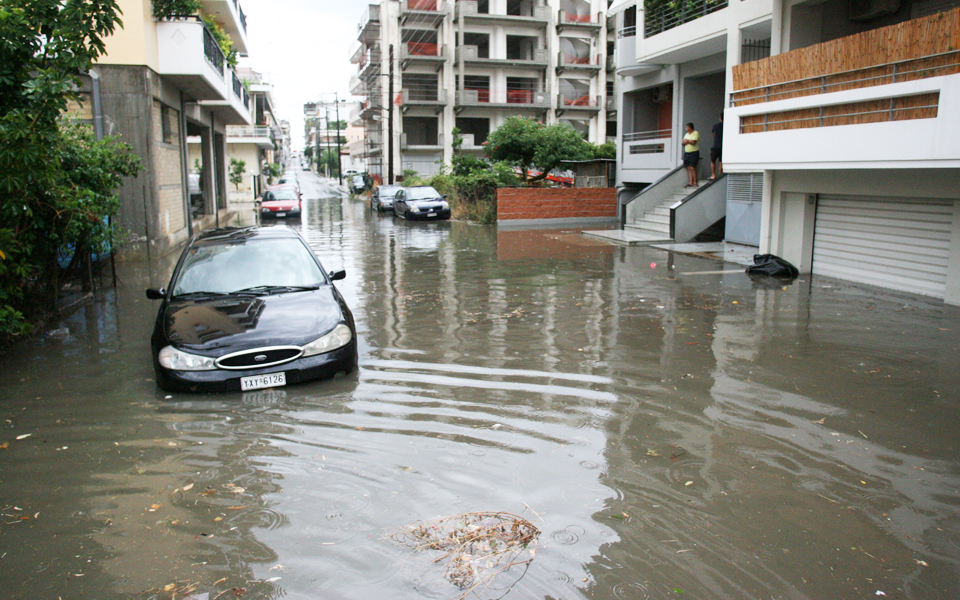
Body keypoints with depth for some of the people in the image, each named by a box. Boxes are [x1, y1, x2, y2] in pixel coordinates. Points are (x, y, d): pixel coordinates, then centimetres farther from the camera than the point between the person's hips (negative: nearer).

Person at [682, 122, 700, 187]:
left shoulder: (696, 133, -6)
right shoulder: (687, 134, 19)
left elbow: (693, 142, -19)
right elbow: (683, 143, 16)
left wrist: (687, 141, -2)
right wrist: (685, 142, -7)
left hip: (694, 153, -7)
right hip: (687, 153, 7)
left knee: (692, 168, -12)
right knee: (688, 168, 1)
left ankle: (695, 183, -8)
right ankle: (690, 182, 0)